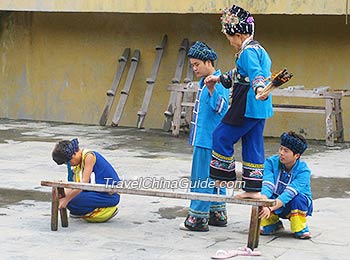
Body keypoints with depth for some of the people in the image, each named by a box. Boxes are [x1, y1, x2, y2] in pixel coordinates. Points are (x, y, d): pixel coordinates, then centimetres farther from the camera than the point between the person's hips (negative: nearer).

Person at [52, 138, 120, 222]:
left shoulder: (89, 156, -16)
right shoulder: (78, 162, 11)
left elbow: (84, 183, -22)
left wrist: (66, 200, -20)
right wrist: (63, 197, -15)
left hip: (110, 195, -10)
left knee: (71, 202, -20)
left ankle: (106, 211, -11)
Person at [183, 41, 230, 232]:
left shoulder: (219, 82, -15)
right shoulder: (205, 82, 15)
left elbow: (220, 107, -28)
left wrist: (211, 90, -40)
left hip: (209, 139, -10)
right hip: (203, 137, 10)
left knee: (202, 177, -7)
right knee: (212, 176, 15)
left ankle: (199, 216, -3)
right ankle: (218, 214, 22)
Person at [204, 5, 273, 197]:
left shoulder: (248, 51, -12)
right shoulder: (257, 50, 21)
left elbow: (255, 73, -32)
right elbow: (240, 74, 38)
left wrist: (259, 87, -51)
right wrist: (219, 79, 48)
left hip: (247, 106, -10)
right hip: (260, 108, 10)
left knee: (222, 136, 1)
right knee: (253, 145, 10)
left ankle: (225, 173, 7)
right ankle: (253, 188, 11)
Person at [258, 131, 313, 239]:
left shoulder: (303, 171, -23)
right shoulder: (271, 162, -14)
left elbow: (289, 193, -35)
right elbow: (267, 185, -29)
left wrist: (270, 208, -48)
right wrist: (263, 205, -48)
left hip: (294, 206, -3)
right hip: (275, 202, 3)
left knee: (298, 198, -36)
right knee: (261, 197, -28)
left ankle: (300, 229, -11)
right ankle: (273, 224, 0)